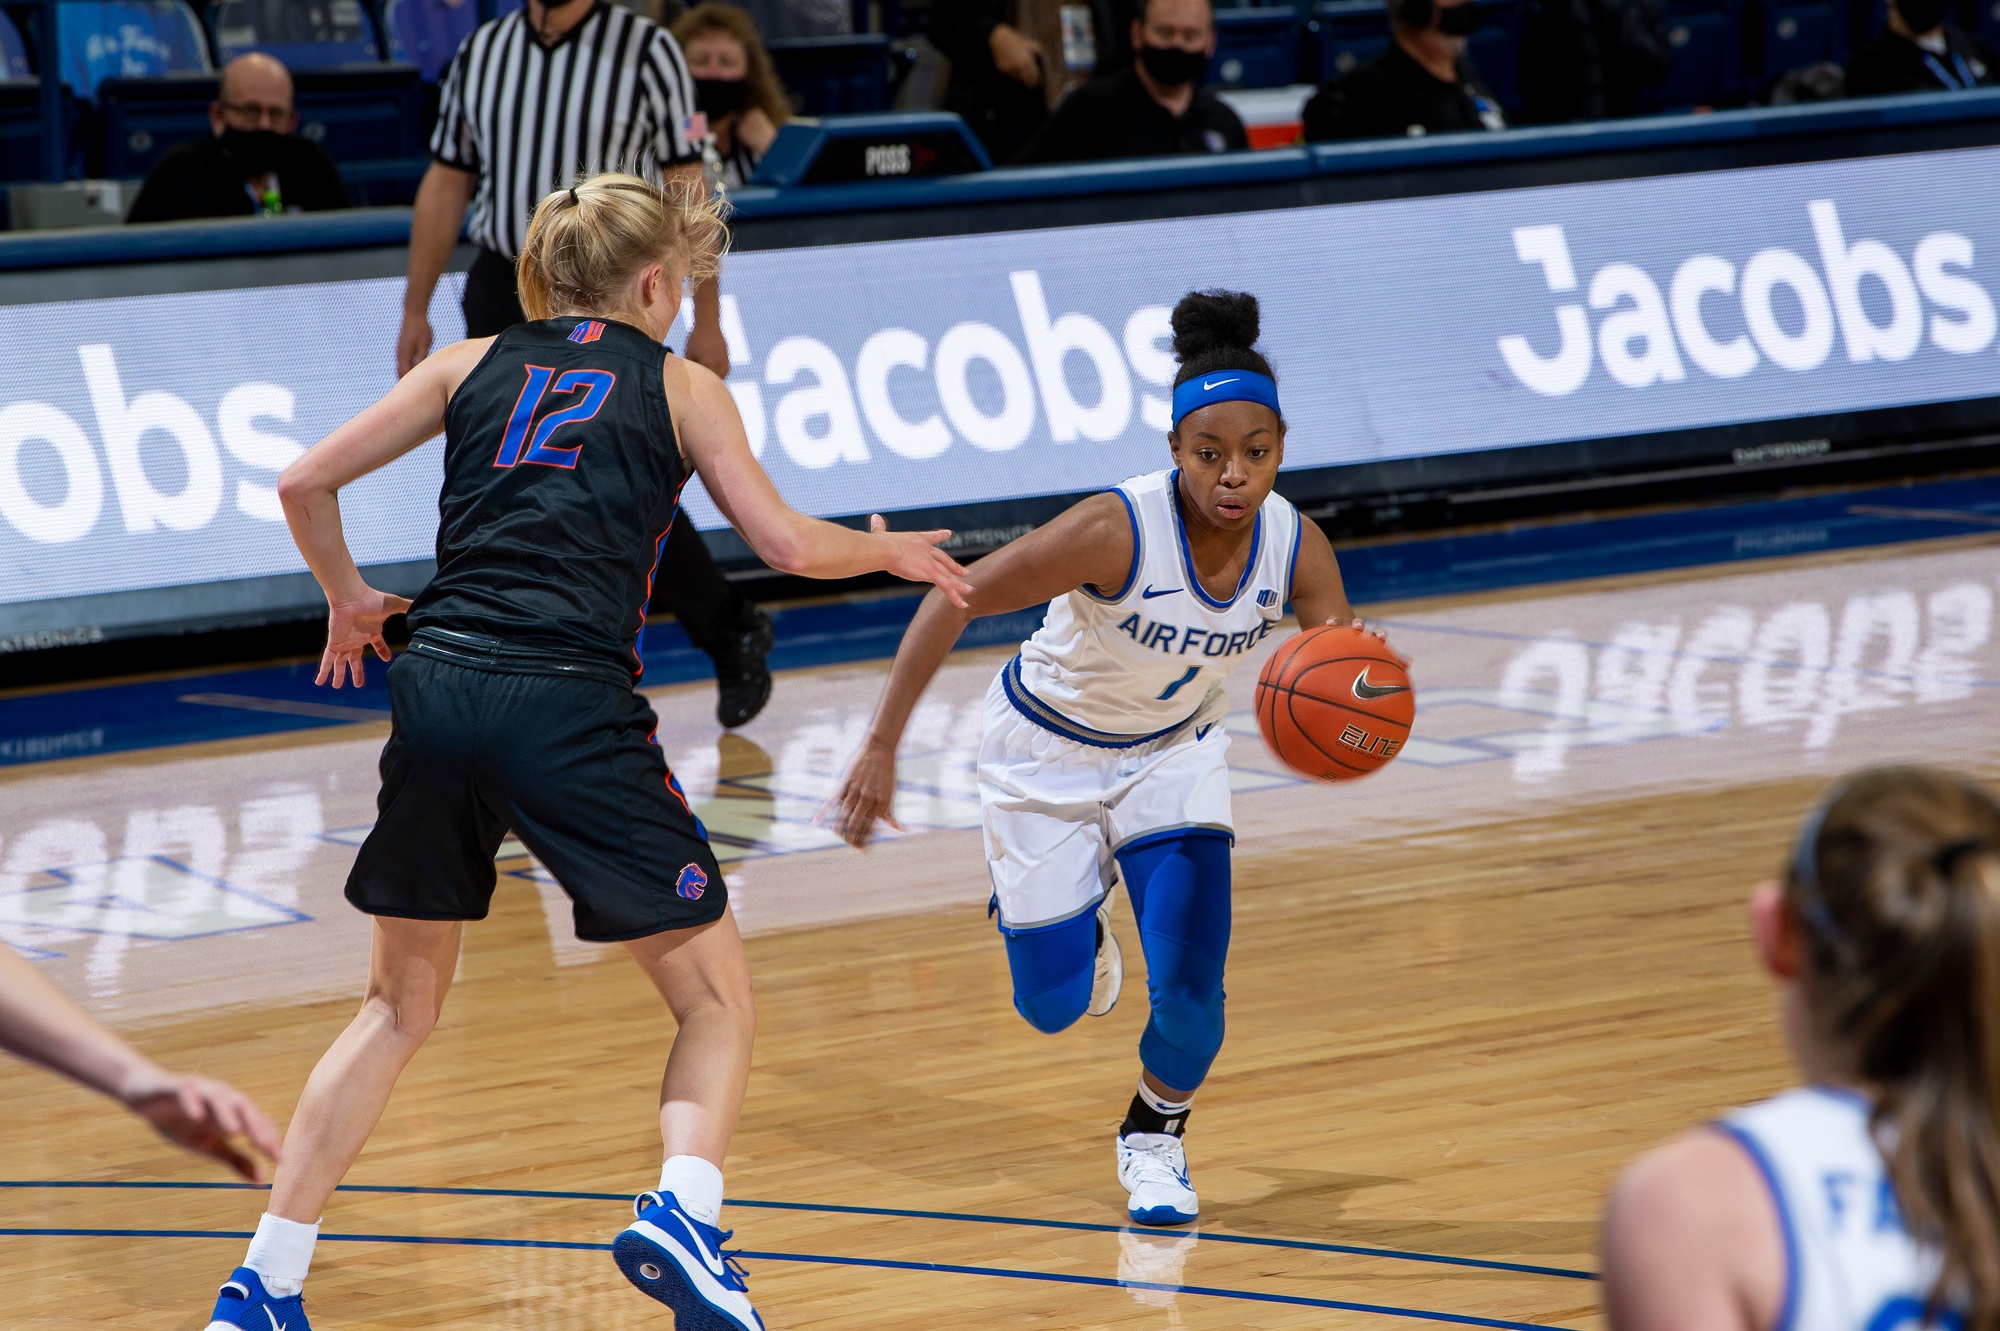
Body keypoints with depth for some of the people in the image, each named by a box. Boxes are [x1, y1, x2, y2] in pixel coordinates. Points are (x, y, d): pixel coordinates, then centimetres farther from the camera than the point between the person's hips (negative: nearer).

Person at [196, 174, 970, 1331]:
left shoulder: (473, 366, 18)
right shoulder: (680, 387, 12)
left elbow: (306, 483, 15)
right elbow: (791, 546, 7)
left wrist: (351, 599, 32)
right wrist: (893, 553, 27)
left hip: (437, 685, 4)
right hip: (570, 706, -4)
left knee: (401, 1009, 21)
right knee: (718, 998, 11)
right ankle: (684, 1214, -16)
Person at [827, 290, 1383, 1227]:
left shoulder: (1296, 548, -24)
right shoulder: (1118, 530, -36)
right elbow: (954, 601, -29)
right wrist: (881, 748, -31)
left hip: (1173, 749, 2)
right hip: (1048, 750, -2)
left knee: (1188, 982, -12)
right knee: (1053, 1005, 5)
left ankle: (1155, 1134, 21)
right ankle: (1080, 931, 43)